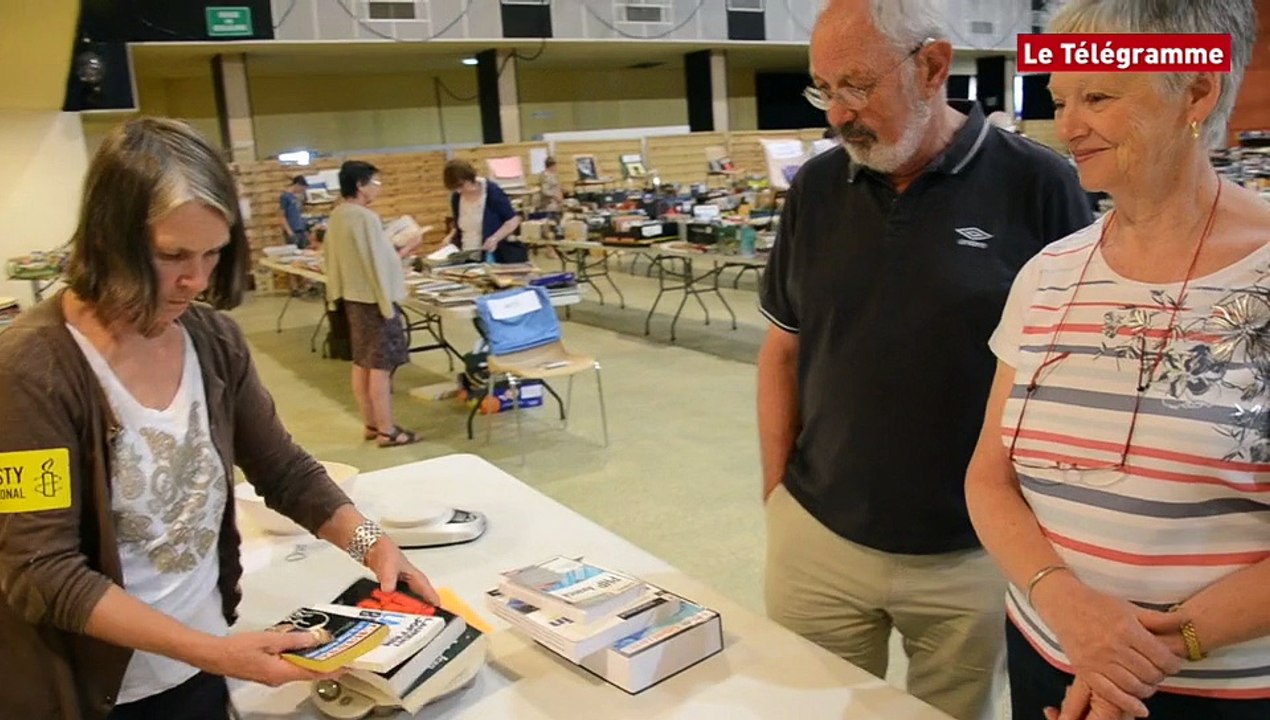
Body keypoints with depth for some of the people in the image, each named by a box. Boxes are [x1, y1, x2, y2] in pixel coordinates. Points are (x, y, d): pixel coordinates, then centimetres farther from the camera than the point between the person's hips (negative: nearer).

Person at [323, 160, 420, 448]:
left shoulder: (336, 216, 8)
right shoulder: (367, 218, -19)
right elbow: (378, 264, -20)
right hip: (373, 298, -9)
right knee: (381, 366, -3)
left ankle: (371, 424, 22)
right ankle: (387, 431, 3)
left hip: (351, 297, 9)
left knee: (361, 363, 13)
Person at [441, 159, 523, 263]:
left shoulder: (492, 191, -8)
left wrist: (495, 238, -20)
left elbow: (514, 220, -6)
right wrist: (451, 237, 2)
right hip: (466, 258, 5)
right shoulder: (456, 197, 7)